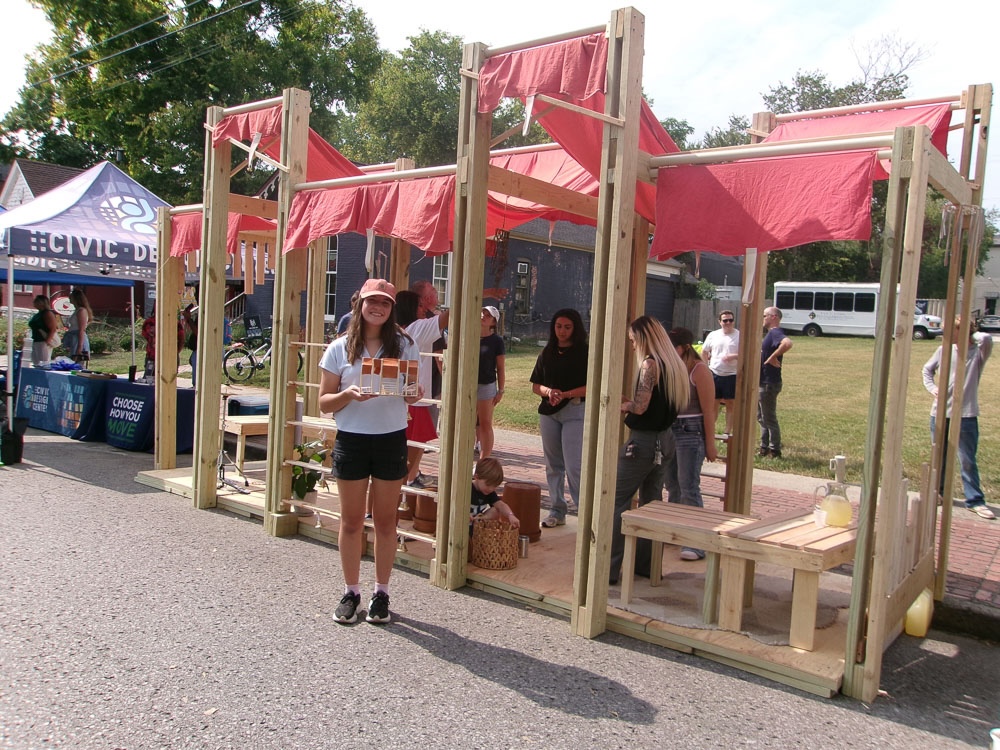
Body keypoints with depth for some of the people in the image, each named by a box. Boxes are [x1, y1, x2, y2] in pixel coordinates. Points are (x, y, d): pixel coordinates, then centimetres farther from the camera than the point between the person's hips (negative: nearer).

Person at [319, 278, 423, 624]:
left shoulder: (404, 345, 3)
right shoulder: (340, 348, 1)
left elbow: (413, 395, 6)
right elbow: (325, 403, 0)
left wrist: (412, 390, -17)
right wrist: (348, 395, -20)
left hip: (391, 440, 0)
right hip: (351, 440, 0)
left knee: (385, 520, 9)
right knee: (351, 521, 8)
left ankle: (381, 593, 22)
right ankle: (351, 592, 23)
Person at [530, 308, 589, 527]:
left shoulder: (584, 353, -4)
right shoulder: (547, 353, 11)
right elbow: (535, 386, 11)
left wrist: (565, 394, -19)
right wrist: (549, 391, -10)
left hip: (576, 412, -5)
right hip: (548, 413, 5)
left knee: (574, 466, -11)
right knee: (553, 465, 12)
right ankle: (557, 511, 23)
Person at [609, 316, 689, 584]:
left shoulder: (650, 364, -16)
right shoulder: (673, 363, 11)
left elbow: (640, 406, -21)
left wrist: (619, 404, -3)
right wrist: (627, 402, 9)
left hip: (643, 441, -9)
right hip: (663, 440, 9)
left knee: (617, 501, -4)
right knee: (651, 501, 15)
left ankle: (609, 568, -2)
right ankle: (646, 563, 23)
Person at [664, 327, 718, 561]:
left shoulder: (699, 370, -10)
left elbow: (708, 410, -11)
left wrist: (710, 444, -12)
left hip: (690, 432, -7)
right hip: (668, 431, 7)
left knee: (688, 487, -9)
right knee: (672, 485, 14)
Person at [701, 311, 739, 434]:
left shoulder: (740, 336, -3)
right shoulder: (713, 335, 7)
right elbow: (704, 352, 17)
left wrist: (734, 356, -21)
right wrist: (706, 367, 10)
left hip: (732, 375, -3)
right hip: (714, 374, 3)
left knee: (731, 404, 4)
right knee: (713, 403, 10)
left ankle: (728, 432, 13)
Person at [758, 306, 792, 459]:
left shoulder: (776, 333, -18)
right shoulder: (771, 333, 14)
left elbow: (788, 343, -40)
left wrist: (773, 357, -31)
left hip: (769, 384, -10)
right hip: (763, 383, 10)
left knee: (769, 419, -2)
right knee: (762, 417, 17)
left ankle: (775, 451, 7)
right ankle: (764, 448, 25)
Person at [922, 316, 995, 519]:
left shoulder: (978, 352, -6)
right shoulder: (944, 350, 3)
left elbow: (987, 339, -29)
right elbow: (927, 369, 17)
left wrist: (970, 335, -9)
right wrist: (932, 388, 0)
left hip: (966, 415, -3)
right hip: (940, 412, 4)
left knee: (968, 460, 0)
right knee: (939, 456, 15)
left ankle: (975, 501, 8)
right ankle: (938, 490, 30)